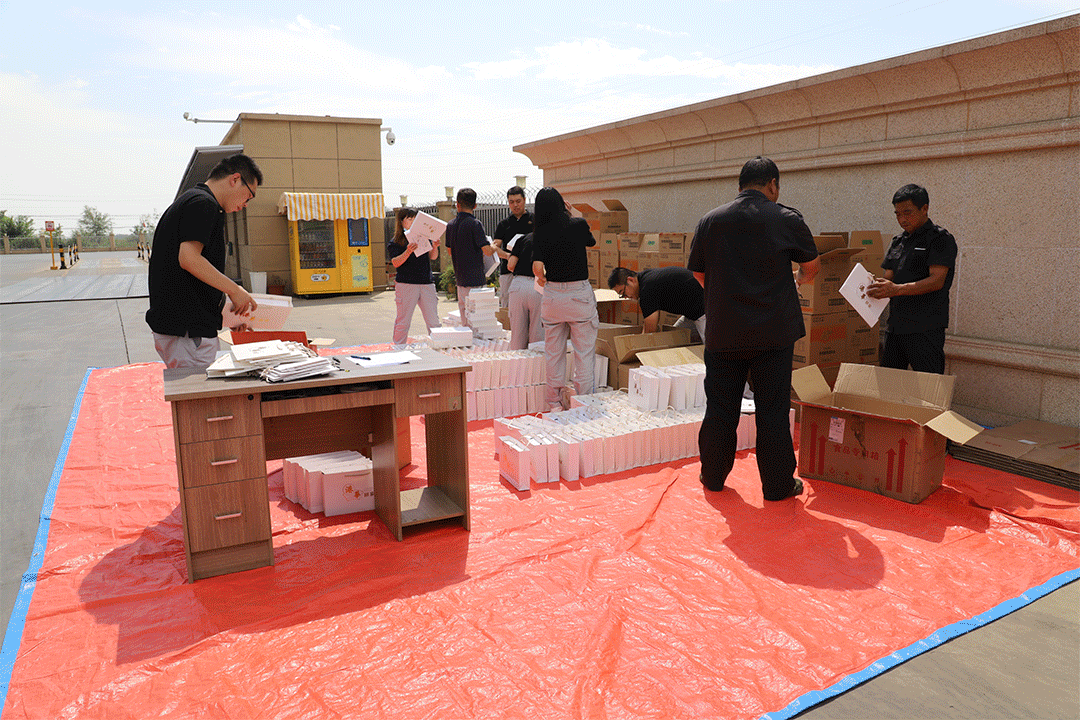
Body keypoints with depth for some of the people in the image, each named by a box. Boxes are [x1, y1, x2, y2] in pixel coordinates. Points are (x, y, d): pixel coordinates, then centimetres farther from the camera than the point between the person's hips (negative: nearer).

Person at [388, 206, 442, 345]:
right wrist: (408, 252, -25)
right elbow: (395, 263, -9)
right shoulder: (395, 243, 3)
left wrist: (435, 247, -11)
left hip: (427, 283, 3)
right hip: (406, 285, -3)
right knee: (403, 321, 1)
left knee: (433, 321, 2)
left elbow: (433, 257, 10)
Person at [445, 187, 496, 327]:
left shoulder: (450, 225, 7)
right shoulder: (474, 224, -13)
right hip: (474, 279, -7)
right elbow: (487, 251, -18)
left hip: (459, 277, 7)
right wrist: (494, 246, 3)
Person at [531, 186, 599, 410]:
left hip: (552, 295, 2)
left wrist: (542, 279, 8)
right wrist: (571, 215, 19)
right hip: (580, 294, -2)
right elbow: (591, 241, 16)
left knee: (554, 354, 13)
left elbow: (537, 267, -13)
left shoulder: (540, 233, -4)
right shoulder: (579, 225, -5)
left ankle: (555, 404, 21)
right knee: (584, 354, 6)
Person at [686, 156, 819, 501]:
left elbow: (698, 273, 10)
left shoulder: (711, 220, 1)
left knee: (720, 407, 11)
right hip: (773, 332, -2)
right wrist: (799, 278, 32)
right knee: (773, 411, 6)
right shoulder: (786, 219, -5)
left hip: (723, 332, 2)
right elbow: (812, 265, 9)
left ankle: (713, 476, 24)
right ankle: (778, 485, 17)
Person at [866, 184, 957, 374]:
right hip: (895, 326, 7)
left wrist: (897, 289, -27)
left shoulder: (940, 239, -4)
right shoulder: (898, 241, 18)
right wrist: (878, 287, -6)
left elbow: (936, 281, -15)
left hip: (925, 329, -7)